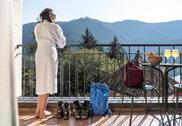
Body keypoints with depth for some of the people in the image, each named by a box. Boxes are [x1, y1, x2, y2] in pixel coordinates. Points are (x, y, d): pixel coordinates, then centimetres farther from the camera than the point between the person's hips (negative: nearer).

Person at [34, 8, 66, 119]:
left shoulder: (37, 27, 15)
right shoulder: (55, 27, 1)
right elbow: (62, 44, 7)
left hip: (39, 53, 6)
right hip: (50, 53, -6)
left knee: (42, 81, 13)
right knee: (47, 81, 0)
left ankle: (38, 110, 16)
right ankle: (42, 112, 4)